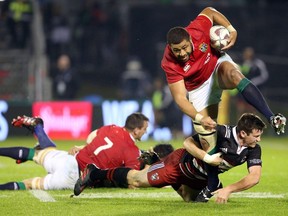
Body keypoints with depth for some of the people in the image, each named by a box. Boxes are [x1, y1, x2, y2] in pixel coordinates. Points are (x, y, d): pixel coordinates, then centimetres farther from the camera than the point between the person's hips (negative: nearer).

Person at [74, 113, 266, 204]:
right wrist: (207, 157, -40)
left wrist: (228, 189, -39)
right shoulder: (222, 133, -34)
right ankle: (95, 173, 22)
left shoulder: (253, 150, -20)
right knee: (135, 180, 0)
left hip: (199, 179, 6)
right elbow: (188, 143, -27)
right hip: (181, 163, -6)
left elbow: (255, 177, -28)